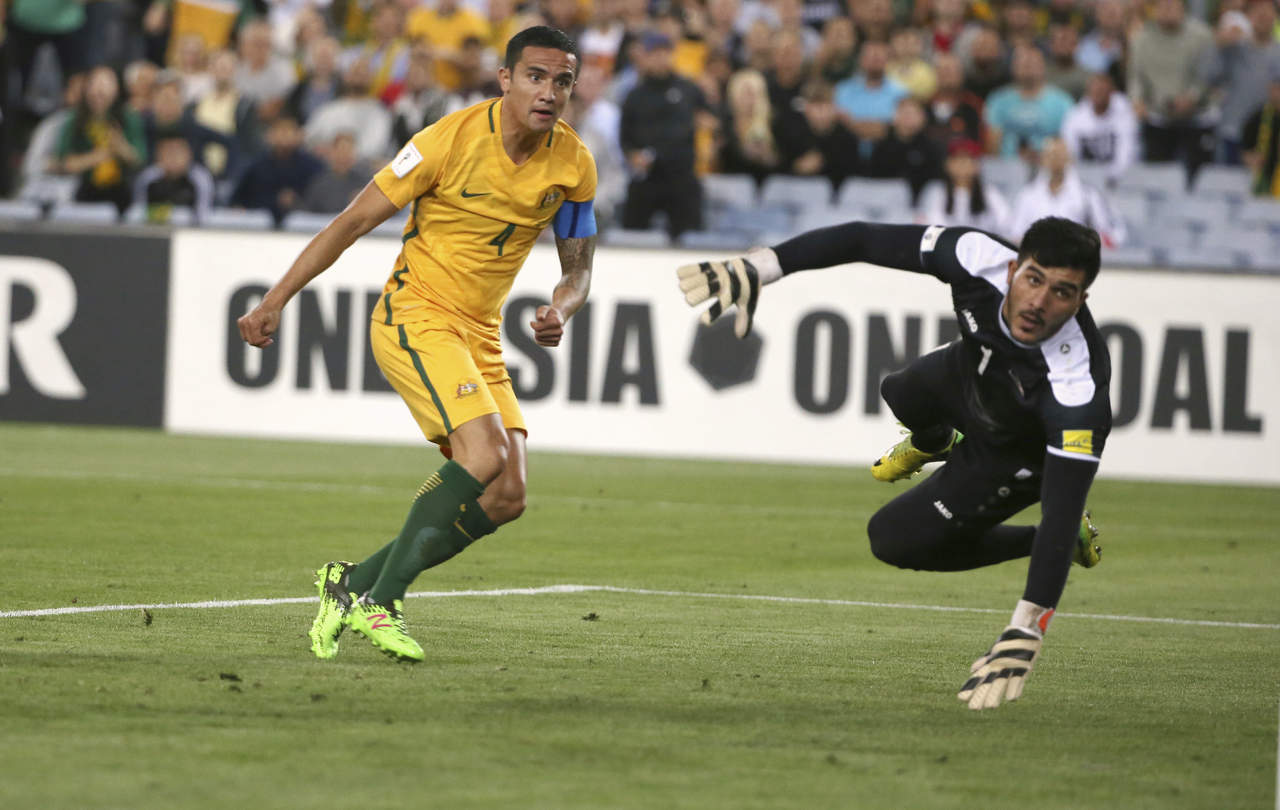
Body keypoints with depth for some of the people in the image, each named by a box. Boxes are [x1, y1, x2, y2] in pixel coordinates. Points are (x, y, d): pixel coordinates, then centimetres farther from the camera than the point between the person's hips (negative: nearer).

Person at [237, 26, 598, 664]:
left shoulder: (573, 164, -1)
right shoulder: (452, 140, -16)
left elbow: (578, 269, 11)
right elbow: (354, 221, -10)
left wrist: (559, 311, -14)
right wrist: (275, 301, -10)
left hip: (480, 337, 7)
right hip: (415, 317, -6)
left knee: (505, 499, -5)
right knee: (485, 456, -26)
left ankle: (353, 585, 8)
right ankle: (380, 601, -15)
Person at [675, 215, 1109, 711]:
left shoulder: (1079, 385, -47)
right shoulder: (981, 260, -38)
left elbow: (1063, 512, -48)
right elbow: (864, 240, -28)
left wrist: (1021, 639, -54)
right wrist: (751, 271, -36)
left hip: (1020, 455, -5)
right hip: (972, 373, 5)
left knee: (894, 540, -8)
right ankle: (933, 444, 67)